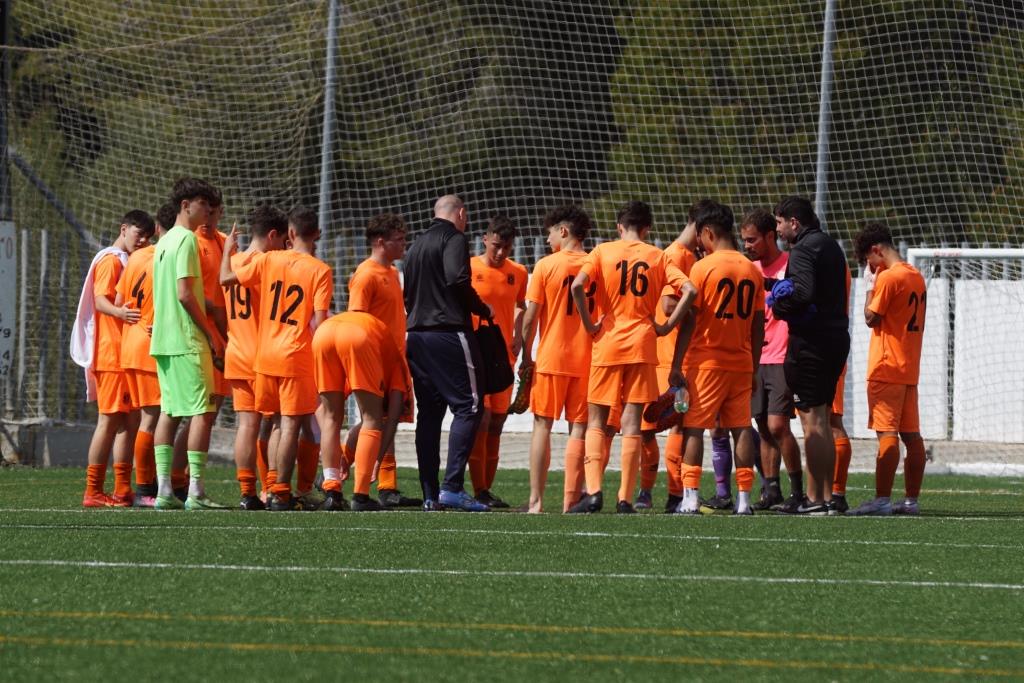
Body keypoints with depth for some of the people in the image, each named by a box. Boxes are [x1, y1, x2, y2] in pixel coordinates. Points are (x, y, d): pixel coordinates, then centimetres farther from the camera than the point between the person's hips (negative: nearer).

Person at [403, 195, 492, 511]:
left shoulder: (416, 245, 20)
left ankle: (430, 495, 7)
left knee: (429, 413, 10)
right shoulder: (455, 239, -5)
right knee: (467, 407, -6)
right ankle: (452, 486, -18)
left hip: (416, 335, 8)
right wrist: (483, 310, -6)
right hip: (449, 334, -8)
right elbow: (457, 280, -18)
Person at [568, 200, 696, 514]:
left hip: (607, 346, -1)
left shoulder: (603, 252, 1)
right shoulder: (657, 256, 5)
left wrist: (589, 324, -5)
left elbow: (578, 285, -15)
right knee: (631, 423, 2)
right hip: (642, 346, 1)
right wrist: (667, 326, 0)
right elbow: (689, 290, -6)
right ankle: (625, 499, -2)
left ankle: (593, 492, -7)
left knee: (596, 421, 8)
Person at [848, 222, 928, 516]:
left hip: (886, 368, -8)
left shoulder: (887, 277, -13)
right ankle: (911, 500, 9)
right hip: (910, 368, 8)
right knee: (911, 434, 7)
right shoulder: (916, 277, 14)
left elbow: (871, 318, -11)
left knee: (886, 433, -11)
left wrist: (870, 287, -1)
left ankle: (881, 499, -16)